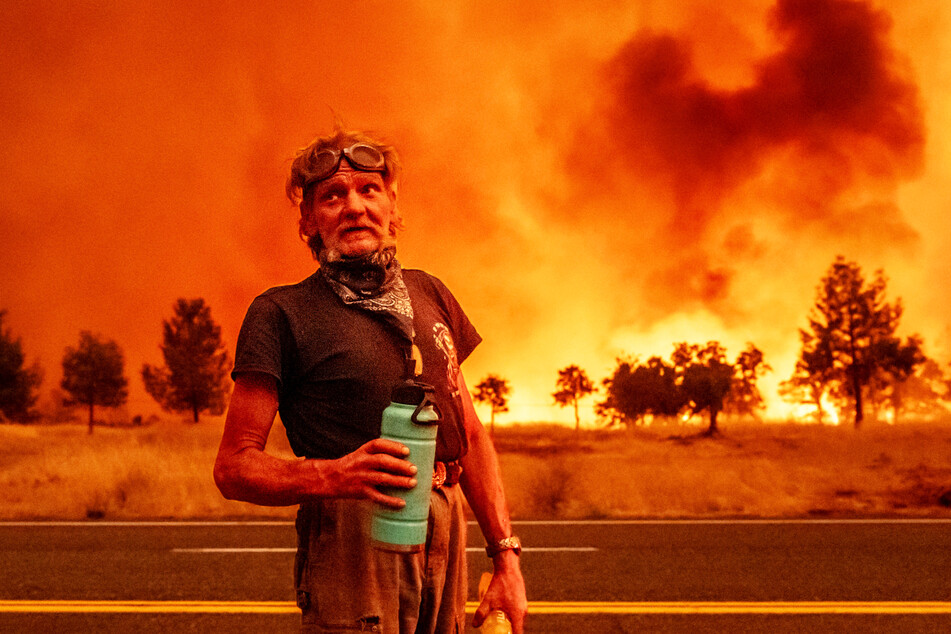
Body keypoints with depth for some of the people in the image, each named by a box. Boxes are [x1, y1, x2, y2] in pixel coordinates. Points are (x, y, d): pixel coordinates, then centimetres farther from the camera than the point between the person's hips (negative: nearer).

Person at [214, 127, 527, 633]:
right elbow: (233, 466, -5)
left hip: (443, 532, 5)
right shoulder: (281, 313, -1)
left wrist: (506, 558, 11)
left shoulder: (429, 294, 17)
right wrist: (332, 476, -23)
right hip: (353, 540, -5)